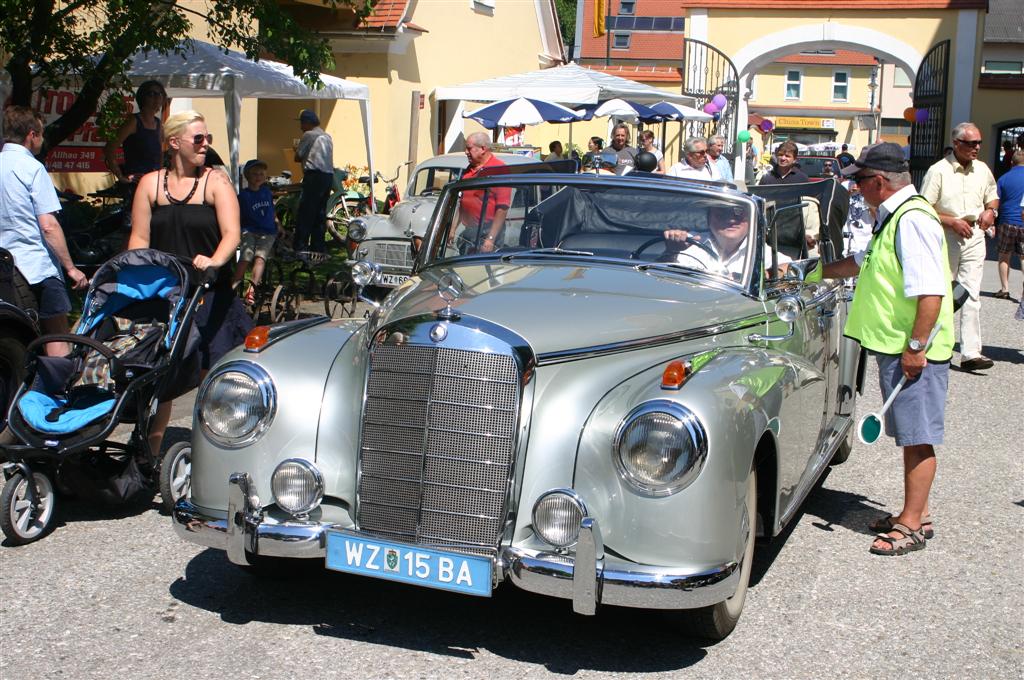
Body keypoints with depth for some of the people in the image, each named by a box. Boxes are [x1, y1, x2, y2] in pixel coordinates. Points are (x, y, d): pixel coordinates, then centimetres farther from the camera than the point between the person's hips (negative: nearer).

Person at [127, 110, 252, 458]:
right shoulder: (150, 184, 9)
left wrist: (215, 261, -32)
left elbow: (231, 233, -11)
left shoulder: (216, 181, 1)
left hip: (211, 295, -2)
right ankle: (148, 455, 17)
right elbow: (139, 239, 7)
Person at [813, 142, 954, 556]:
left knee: (917, 437, -2)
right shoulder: (893, 218, 16)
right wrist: (818, 273, 37)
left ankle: (912, 526, 4)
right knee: (910, 436, 15)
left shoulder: (912, 220, -18)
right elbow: (864, 262, 33)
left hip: (913, 352, -10)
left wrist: (916, 346, -24)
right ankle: (916, 515, 24)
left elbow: (931, 290, -24)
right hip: (896, 348, 10)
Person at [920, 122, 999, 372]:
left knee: (971, 295, -4)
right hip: (944, 237, -3)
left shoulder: (982, 170, 8)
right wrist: (952, 222, -18)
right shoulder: (938, 171, -7)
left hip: (974, 236, 3)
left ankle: (970, 353, -7)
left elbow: (992, 197, 24)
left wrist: (990, 211, 2)